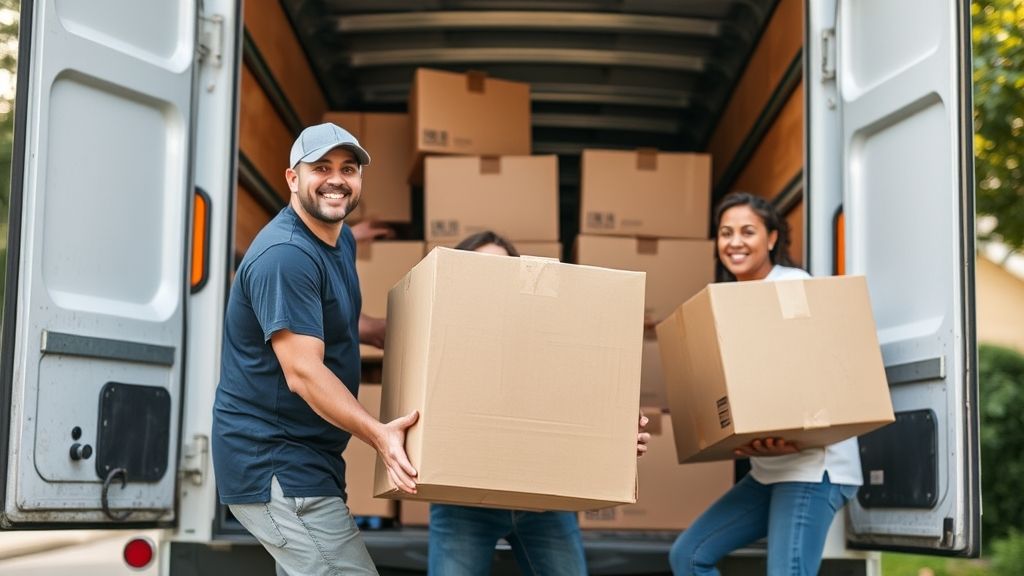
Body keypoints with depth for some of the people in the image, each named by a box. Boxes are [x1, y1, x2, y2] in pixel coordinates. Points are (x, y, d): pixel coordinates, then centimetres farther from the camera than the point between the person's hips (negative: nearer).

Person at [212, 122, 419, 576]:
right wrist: (376, 434, -38)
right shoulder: (285, 255, -21)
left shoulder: (342, 240, 11)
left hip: (306, 458, 10)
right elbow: (303, 372, -28)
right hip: (272, 462, -10)